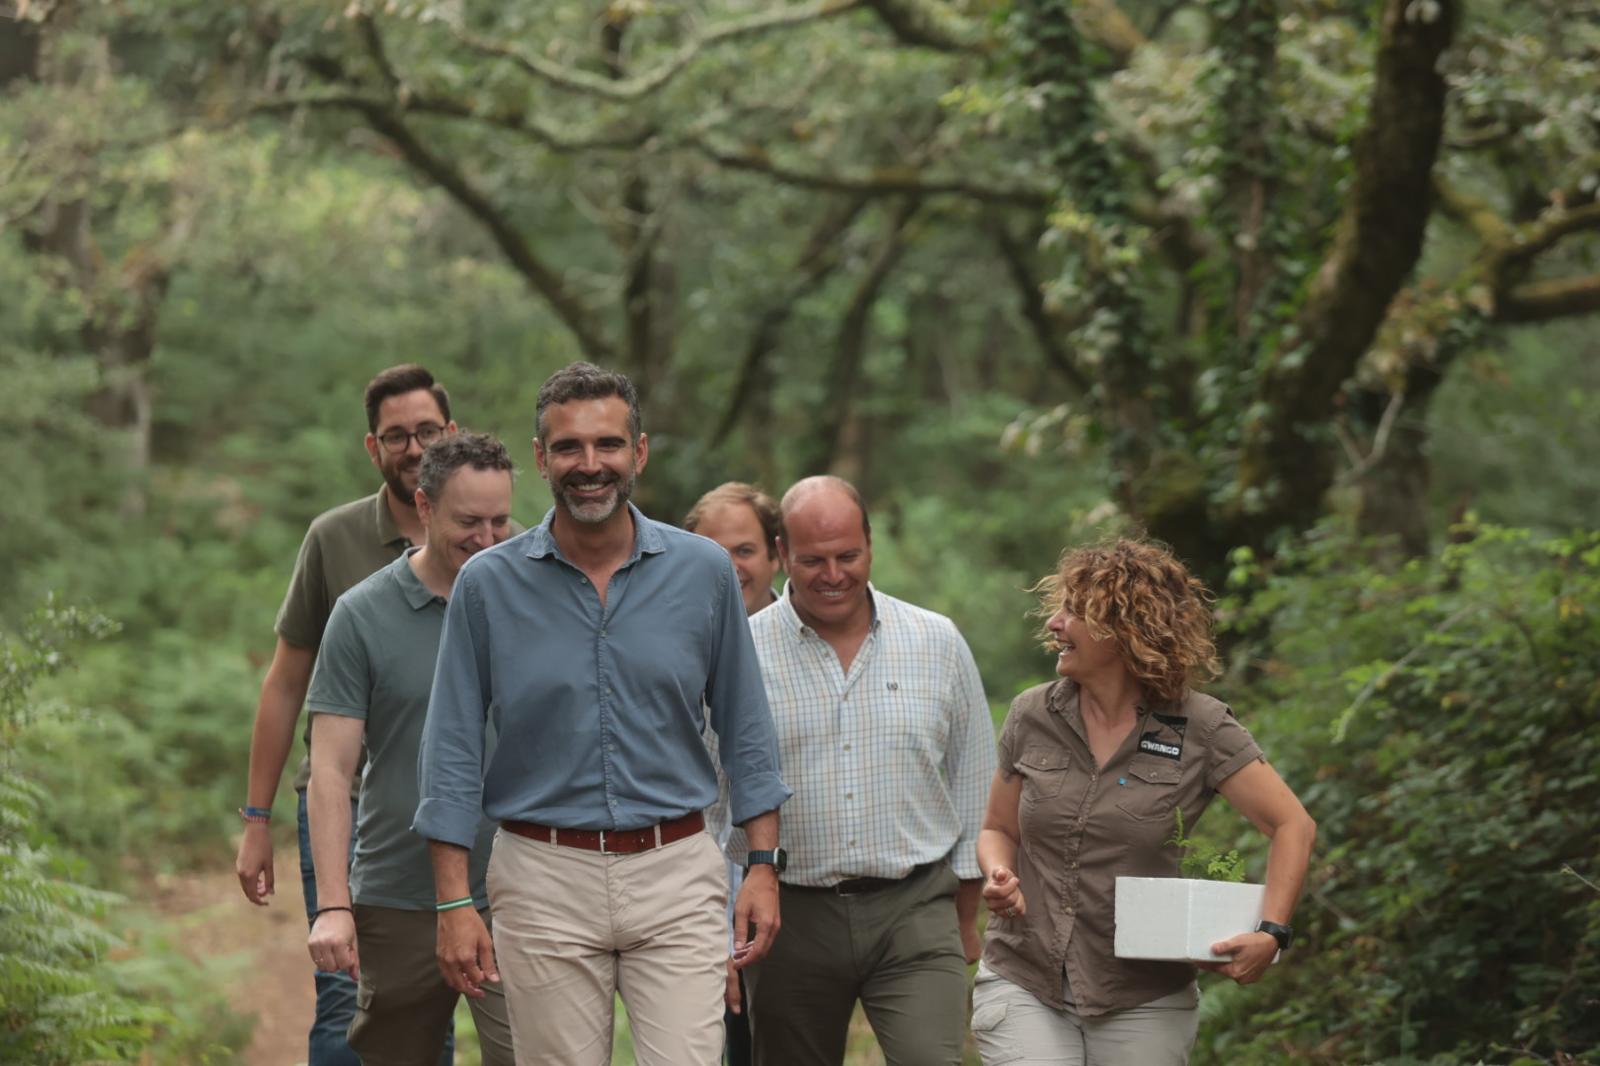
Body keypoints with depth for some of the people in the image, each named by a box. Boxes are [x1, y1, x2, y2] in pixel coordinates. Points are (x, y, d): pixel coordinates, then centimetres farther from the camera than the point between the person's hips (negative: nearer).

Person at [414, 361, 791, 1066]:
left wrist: (764, 865, 4)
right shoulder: (488, 584, 0)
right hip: (546, 878, 0)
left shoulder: (704, 572, 3)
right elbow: (453, 750, 2)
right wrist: (453, 902, -3)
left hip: (677, 877, 0)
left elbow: (745, 729, 10)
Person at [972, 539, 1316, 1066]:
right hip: (1023, 985, 1)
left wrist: (1271, 932, -15)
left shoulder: (1200, 729, -6)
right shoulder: (1032, 717, 3)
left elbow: (1293, 825, -4)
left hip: (1142, 1002, -1)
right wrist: (1000, 877, -9)